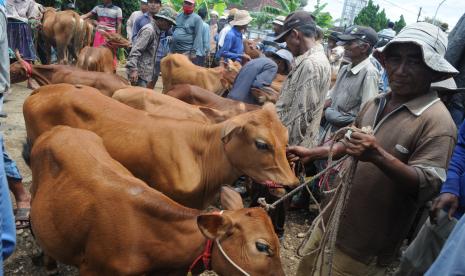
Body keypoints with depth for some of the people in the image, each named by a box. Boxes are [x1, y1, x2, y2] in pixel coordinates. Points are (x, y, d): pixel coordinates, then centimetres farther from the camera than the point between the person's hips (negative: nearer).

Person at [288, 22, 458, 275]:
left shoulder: (437, 121, -19)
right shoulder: (375, 103, 3)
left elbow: (427, 186, -25)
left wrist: (378, 156, -38)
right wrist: (312, 153, 13)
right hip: (333, 221, 7)